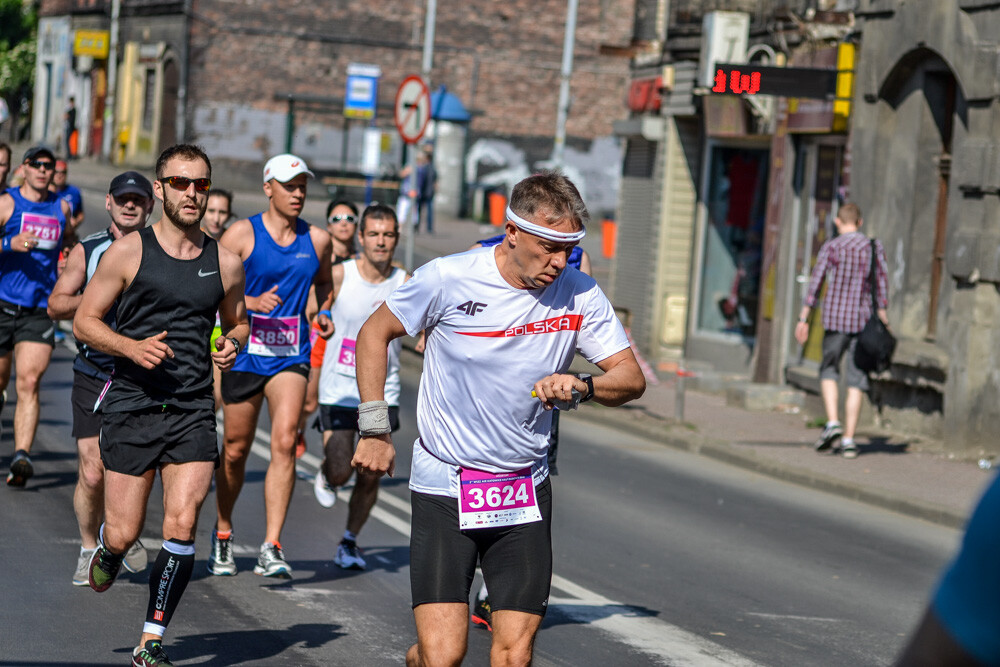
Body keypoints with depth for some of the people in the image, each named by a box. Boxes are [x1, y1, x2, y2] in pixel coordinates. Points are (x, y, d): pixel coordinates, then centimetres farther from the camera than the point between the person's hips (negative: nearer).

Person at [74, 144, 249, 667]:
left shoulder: (225, 263, 7)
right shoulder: (128, 252, -2)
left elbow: (237, 321, 23)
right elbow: (84, 321, 2)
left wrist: (232, 344, 0)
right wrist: (132, 347, -16)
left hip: (193, 412, 2)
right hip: (131, 405, -2)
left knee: (181, 527, -11)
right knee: (124, 533, -1)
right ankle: (107, 551, 38)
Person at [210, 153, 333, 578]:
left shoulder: (317, 240, 6)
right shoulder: (242, 234, -4)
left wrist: (324, 312, 8)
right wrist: (253, 302, -21)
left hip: (291, 356, 2)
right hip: (244, 353, -1)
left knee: (284, 443, -16)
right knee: (236, 449, 8)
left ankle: (271, 548, -17)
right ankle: (223, 535, 32)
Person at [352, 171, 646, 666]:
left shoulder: (580, 294, -4)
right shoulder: (447, 279, -12)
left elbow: (631, 378, 0)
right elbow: (375, 333, 2)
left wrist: (581, 387, -22)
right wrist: (374, 429, -2)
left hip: (526, 491, 3)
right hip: (443, 488, -3)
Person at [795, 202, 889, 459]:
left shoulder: (831, 247, -1)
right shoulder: (874, 246, 4)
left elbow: (815, 283, -4)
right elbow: (882, 283, 3)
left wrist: (803, 319, -1)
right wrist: (883, 319, 8)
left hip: (835, 316, -1)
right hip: (863, 319, 1)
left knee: (829, 371, 15)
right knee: (856, 382, 4)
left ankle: (832, 422, -6)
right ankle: (848, 439, 1)